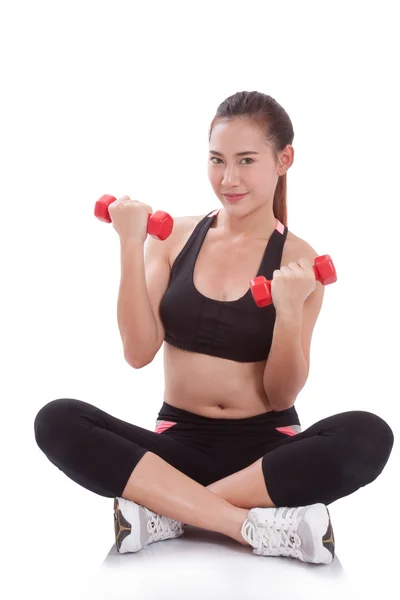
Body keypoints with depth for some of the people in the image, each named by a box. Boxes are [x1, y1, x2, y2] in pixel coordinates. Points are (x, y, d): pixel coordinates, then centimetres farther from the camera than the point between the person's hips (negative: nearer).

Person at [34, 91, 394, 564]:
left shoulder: (298, 261, -3)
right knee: (57, 421, -24)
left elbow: (281, 397, -5)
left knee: (368, 436, -30)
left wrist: (290, 312, -22)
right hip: (180, 443, 2)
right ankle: (255, 526, -27)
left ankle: (165, 510, -23)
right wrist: (131, 245, -13)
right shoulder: (174, 237, 2)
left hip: (267, 450, -1)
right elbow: (138, 353, -8)